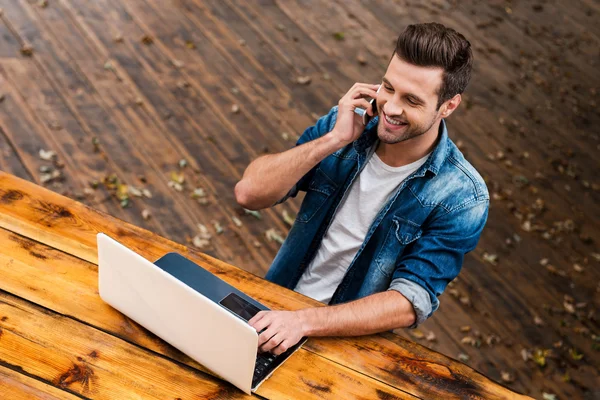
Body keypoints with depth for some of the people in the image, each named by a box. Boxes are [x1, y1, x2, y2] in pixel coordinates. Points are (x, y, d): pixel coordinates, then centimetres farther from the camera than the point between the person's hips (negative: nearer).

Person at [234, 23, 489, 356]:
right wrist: (333, 140, -23)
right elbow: (249, 194, -12)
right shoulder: (346, 122, -6)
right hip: (276, 304, 4)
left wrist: (305, 321, -33)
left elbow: (410, 303, -21)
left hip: (346, 338, -4)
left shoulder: (461, 197, -15)